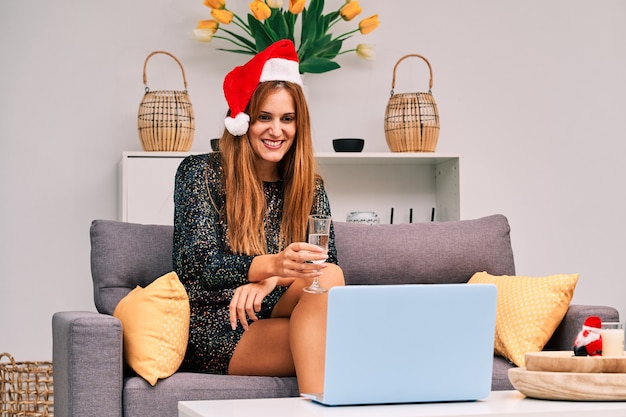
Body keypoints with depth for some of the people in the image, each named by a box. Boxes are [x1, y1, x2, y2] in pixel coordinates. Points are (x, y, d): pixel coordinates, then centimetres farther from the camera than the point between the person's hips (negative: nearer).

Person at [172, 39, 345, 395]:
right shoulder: (201, 173, 0)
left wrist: (270, 282, -22)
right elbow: (197, 265, -13)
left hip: (274, 320, 4)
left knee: (327, 277, -29)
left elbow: (326, 262, 1)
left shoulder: (309, 187, 13)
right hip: (215, 331, -4)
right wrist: (272, 265, -33)